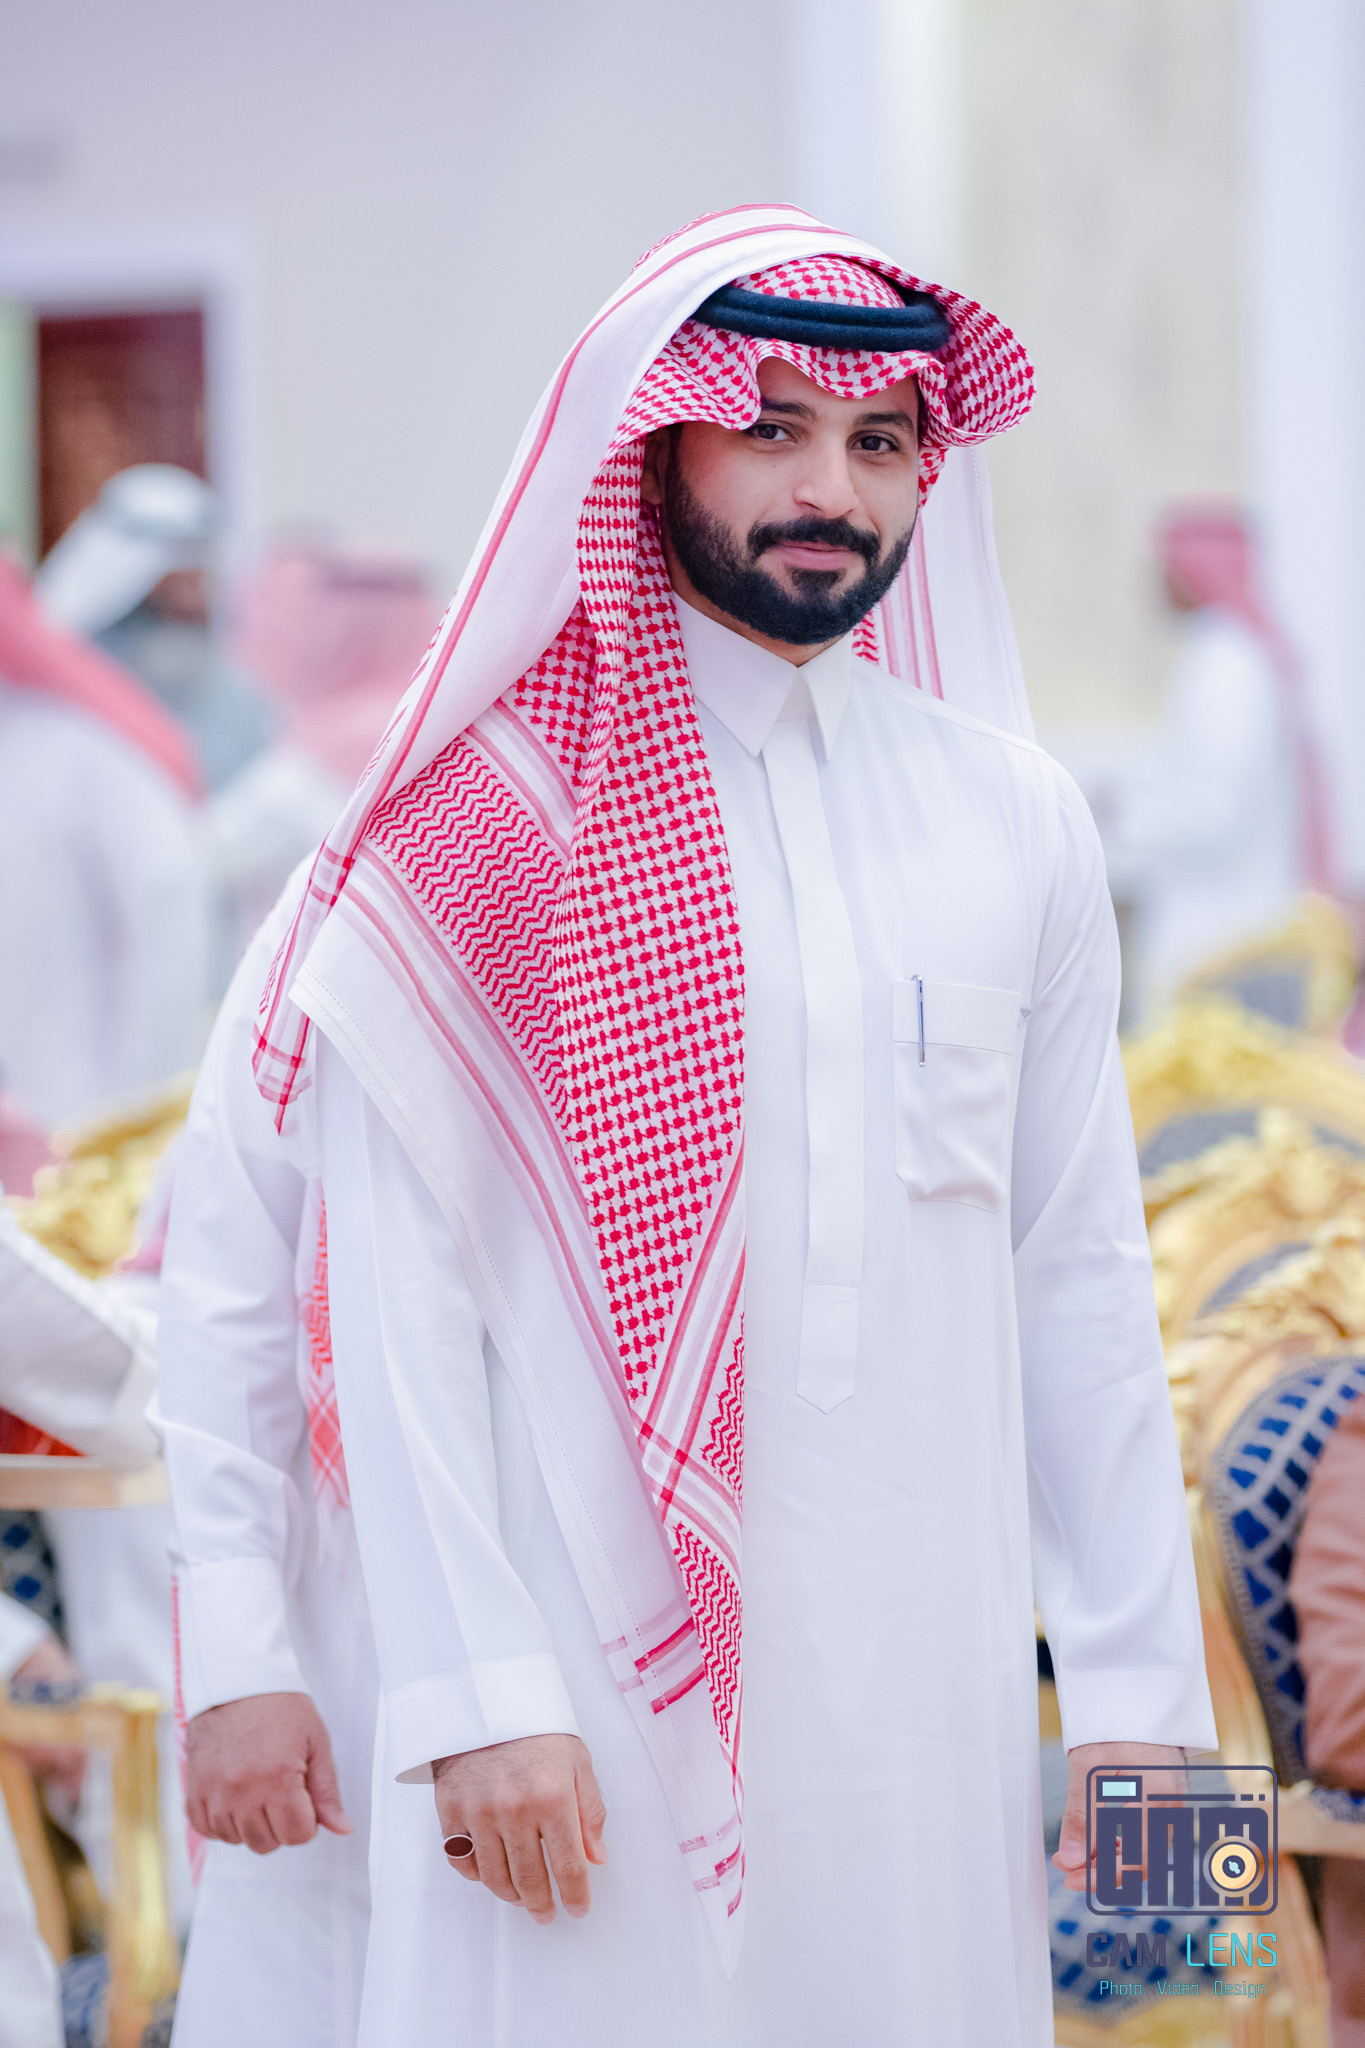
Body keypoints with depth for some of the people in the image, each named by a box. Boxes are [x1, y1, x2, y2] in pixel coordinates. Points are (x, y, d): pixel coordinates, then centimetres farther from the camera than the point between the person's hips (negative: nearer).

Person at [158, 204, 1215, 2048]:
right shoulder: (493, 817, -3)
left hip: (926, 1687, 4)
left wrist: (1139, 1690, 6)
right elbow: (404, 1296, -6)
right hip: (591, 1670, -3)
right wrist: (476, 1696, -13)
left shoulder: (1014, 821, 9)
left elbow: (1081, 1277, 10)